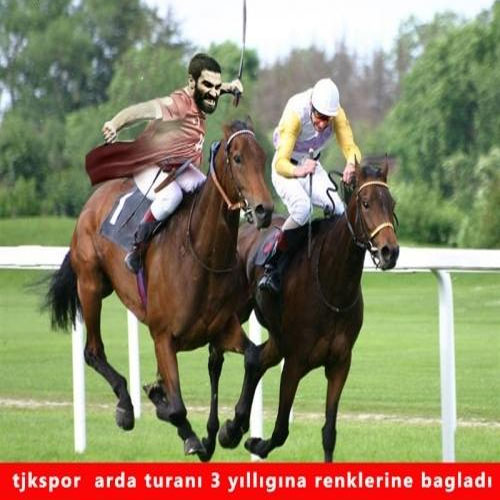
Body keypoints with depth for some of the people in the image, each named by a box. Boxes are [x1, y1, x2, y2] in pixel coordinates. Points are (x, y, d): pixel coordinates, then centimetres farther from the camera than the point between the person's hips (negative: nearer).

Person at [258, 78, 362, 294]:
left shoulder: (337, 115, -19)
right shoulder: (295, 114, -33)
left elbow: (350, 148, -24)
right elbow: (281, 163, -39)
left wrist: (352, 165, -48)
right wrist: (298, 171, -61)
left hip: (312, 167, 5)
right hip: (286, 168, -5)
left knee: (339, 211, -17)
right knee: (302, 207, -32)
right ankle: (271, 268, -22)